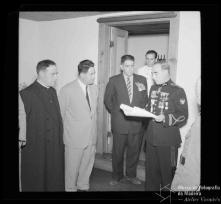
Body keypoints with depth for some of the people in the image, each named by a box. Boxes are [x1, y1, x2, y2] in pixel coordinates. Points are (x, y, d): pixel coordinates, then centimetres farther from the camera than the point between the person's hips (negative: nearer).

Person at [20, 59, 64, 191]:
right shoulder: (27, 94, -14)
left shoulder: (53, 91, 10)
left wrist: (60, 140, 8)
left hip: (55, 148, 7)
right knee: (36, 184, 11)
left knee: (55, 183, 16)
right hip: (35, 151, -6)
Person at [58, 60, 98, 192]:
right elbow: (60, 114, -5)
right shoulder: (67, 90, -12)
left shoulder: (94, 88, 6)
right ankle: (71, 188, 30)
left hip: (91, 137, 5)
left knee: (87, 166, 17)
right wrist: (66, 133, -1)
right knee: (72, 168, 9)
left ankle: (83, 187, 37)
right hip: (74, 138, -5)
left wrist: (93, 130, 13)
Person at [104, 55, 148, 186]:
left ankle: (131, 175, 32)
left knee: (134, 150, 13)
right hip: (119, 122, -1)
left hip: (136, 122, 2)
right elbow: (107, 100, 7)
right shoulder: (114, 80, 1)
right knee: (117, 151, 9)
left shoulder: (142, 80, 5)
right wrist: (116, 112, 3)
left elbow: (145, 100, 9)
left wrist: (139, 112, -5)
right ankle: (117, 176, 27)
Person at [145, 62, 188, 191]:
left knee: (167, 170, 7)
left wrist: (165, 118, -23)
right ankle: (151, 188, 34)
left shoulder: (177, 91, -9)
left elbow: (183, 116, -11)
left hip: (168, 140, -6)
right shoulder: (153, 89, 12)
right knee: (151, 169, 17)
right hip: (151, 137, 6)